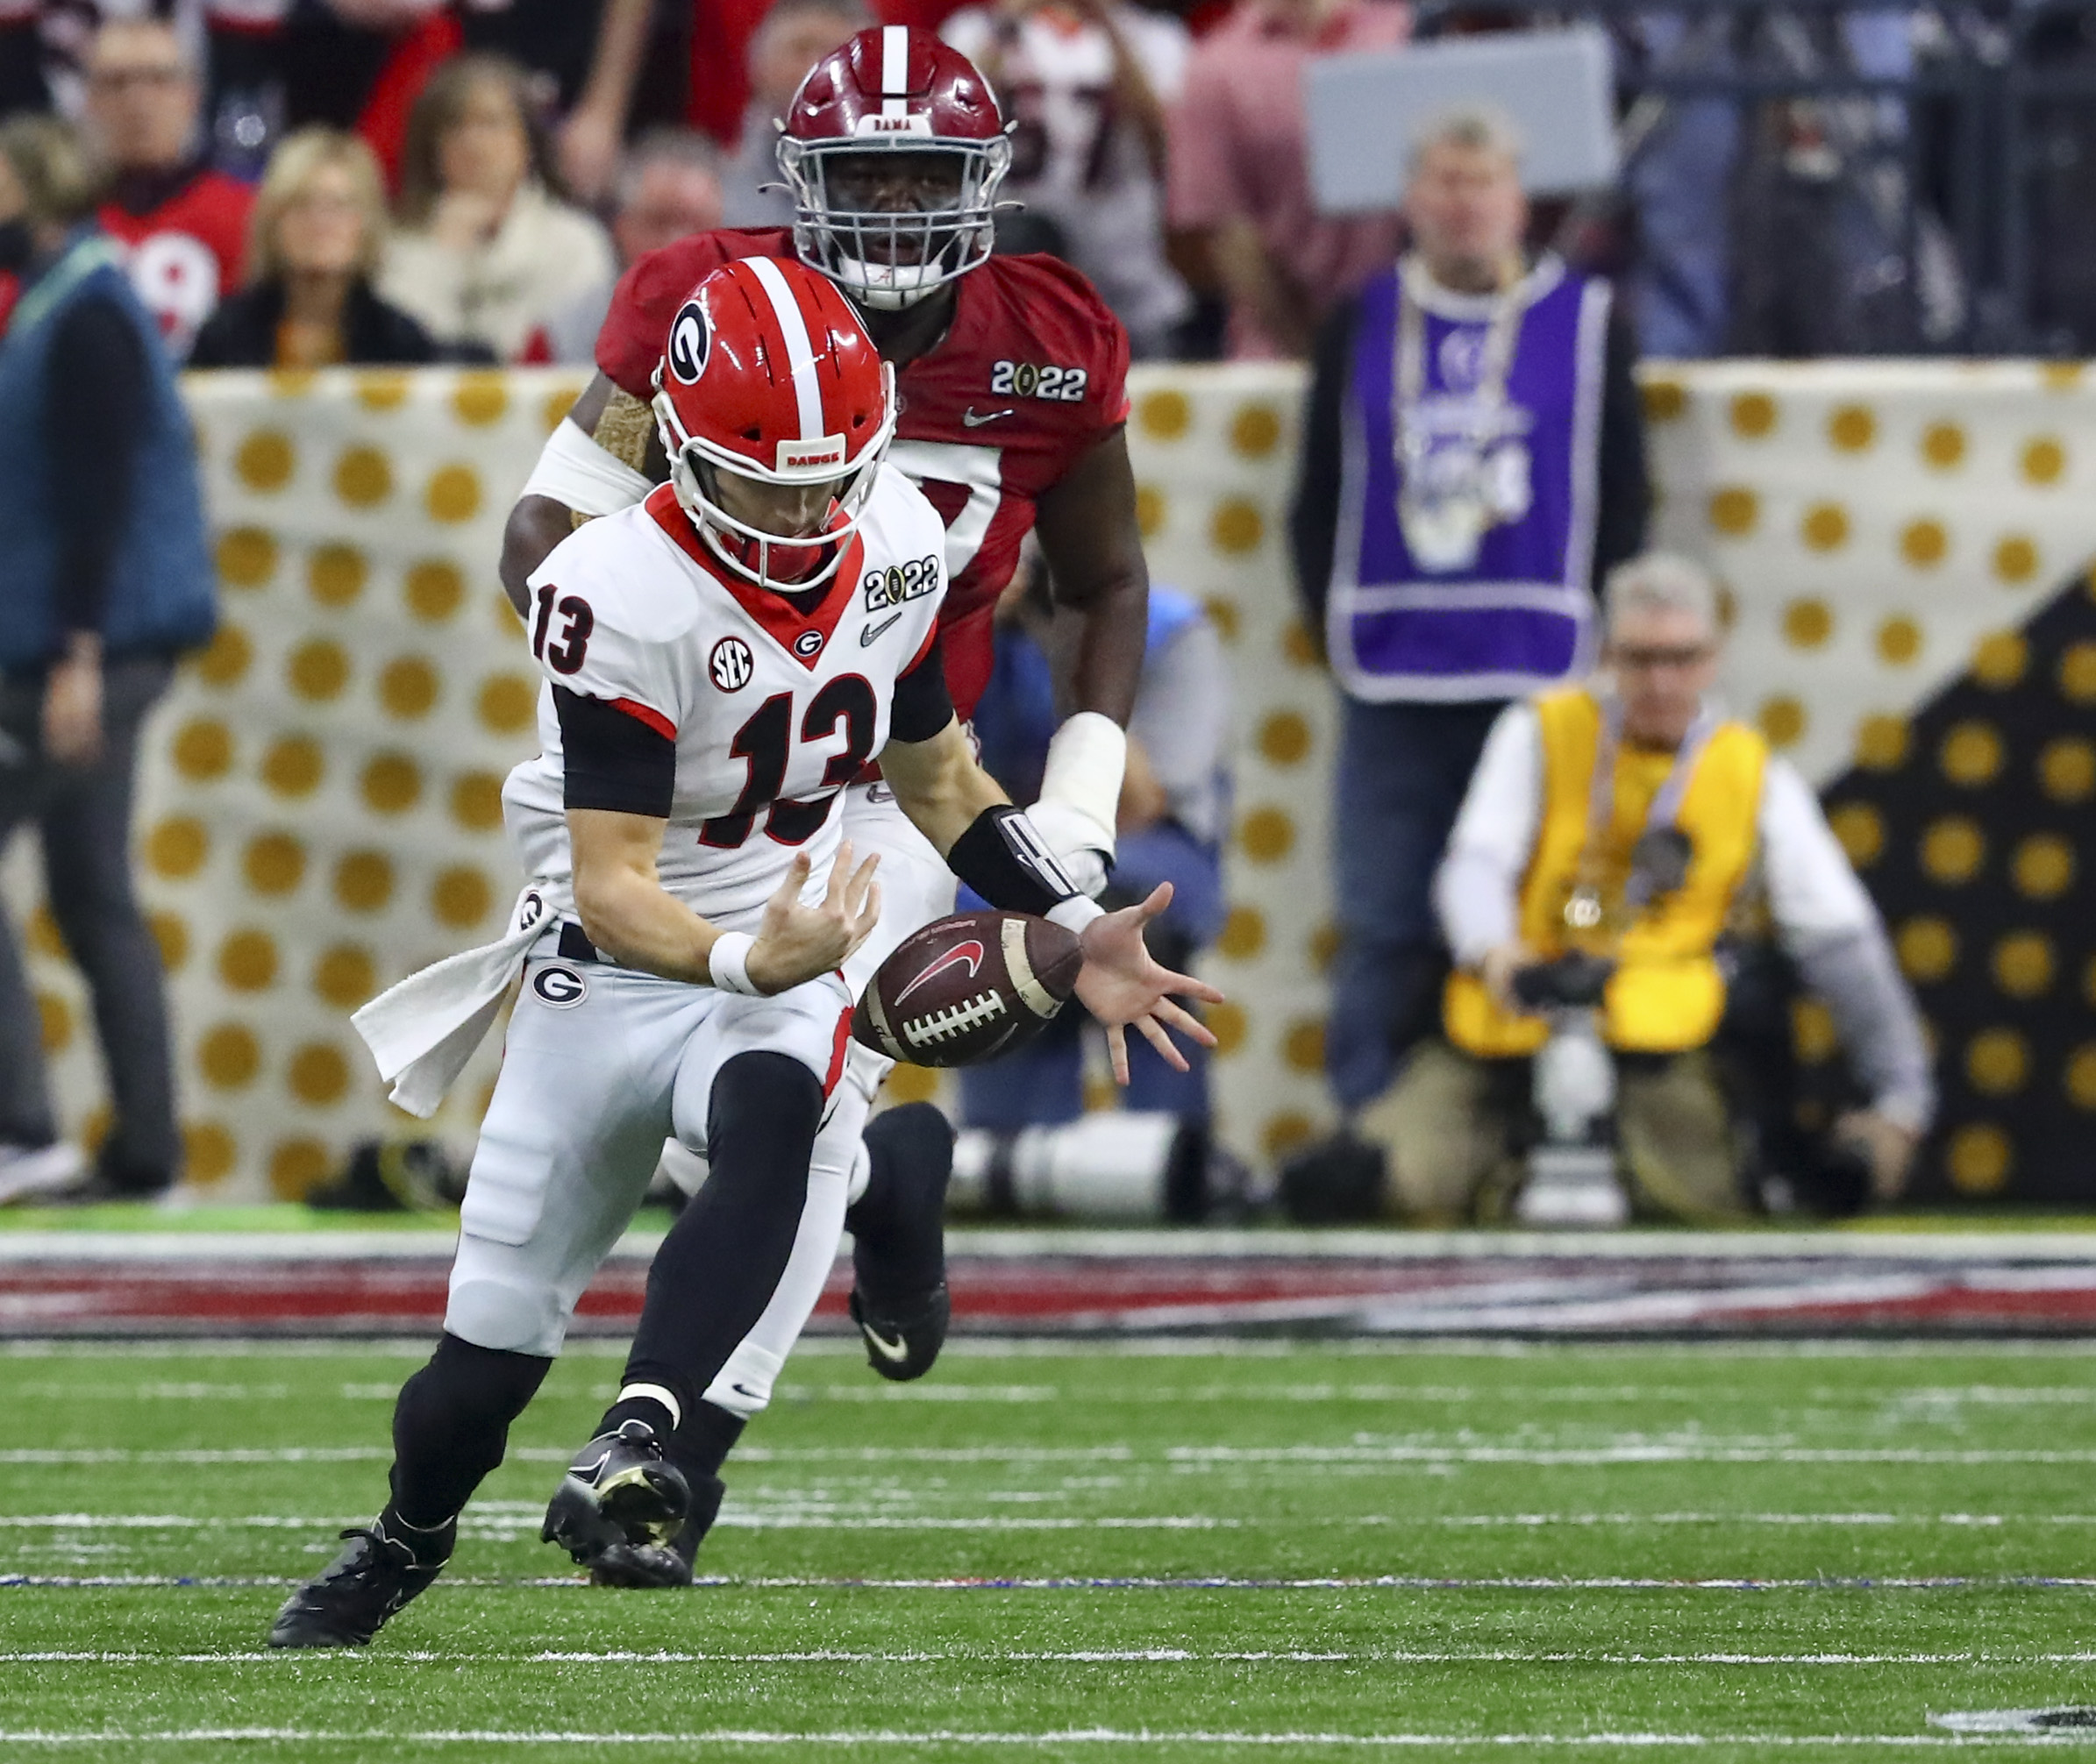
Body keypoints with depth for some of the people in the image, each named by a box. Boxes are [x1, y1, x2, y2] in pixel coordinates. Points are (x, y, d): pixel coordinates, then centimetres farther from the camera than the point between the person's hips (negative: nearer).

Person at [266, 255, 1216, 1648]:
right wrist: (745, 964, -43)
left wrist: (1076, 936, 7)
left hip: (792, 960, 3)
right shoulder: (620, 597, -23)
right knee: (492, 1355, 3)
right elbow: (611, 885, -25)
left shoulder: (895, 549, -5)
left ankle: (639, 1439, -46)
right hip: (617, 970, -3)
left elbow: (935, 775, 13)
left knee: (769, 1124, -35)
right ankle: (403, 1544, 35)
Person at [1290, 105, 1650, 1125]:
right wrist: (1335, 624, 4)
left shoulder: (1584, 323, 6)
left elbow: (1624, 499, 6)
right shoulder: (1361, 326, 12)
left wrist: (1593, 639, -1)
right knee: (1382, 933, 0)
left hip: (1538, 685, -1)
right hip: (1390, 690, 1)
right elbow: (1318, 496, 14)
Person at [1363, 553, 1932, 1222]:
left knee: (1703, 1203, -26)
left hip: (1657, 1036, 1)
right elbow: (1475, 865, -7)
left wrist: (1901, 1097, -4)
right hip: (1512, 1025, 0)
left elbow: (1840, 940, 3)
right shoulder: (1542, 734, 3)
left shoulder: (1755, 778, 5)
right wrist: (1492, 948, -32)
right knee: (1422, 1184, -22)